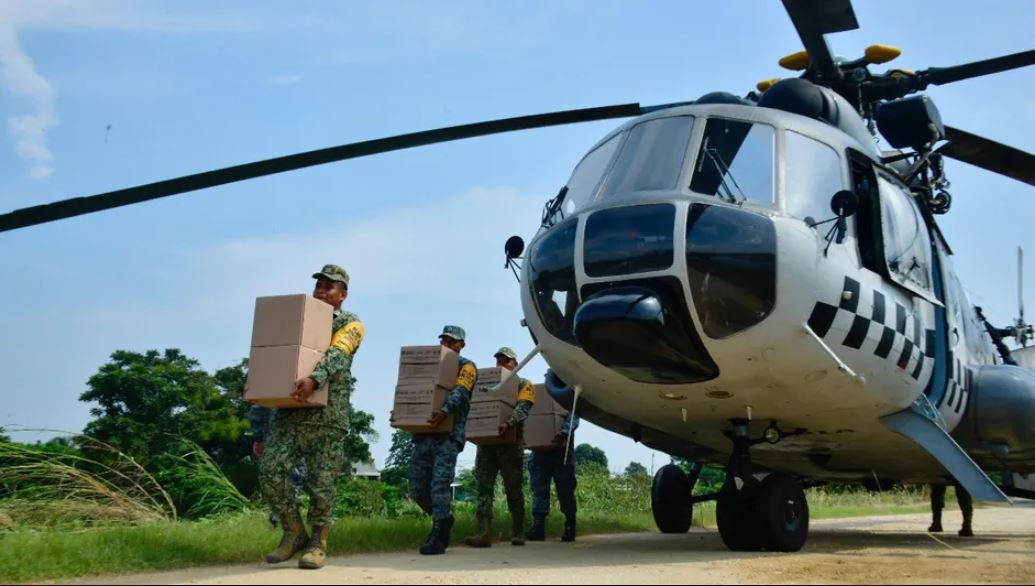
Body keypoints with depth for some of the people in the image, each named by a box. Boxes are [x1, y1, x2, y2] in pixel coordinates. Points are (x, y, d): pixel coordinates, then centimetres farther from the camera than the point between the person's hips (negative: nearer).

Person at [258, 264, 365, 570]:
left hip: (327, 412, -4)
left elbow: (336, 356, -16)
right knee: (271, 469, -9)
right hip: (290, 410, 4)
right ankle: (294, 533, 7)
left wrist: (314, 379, -36)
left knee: (322, 481, -2)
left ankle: (318, 544, 12)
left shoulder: (350, 324, 3)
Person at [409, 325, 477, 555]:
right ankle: (443, 518, 24)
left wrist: (445, 411, -34)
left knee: (440, 483, -13)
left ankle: (439, 534, -9)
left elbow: (460, 392, -15)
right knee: (417, 488, 5)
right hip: (424, 432, 7)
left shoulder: (466, 367, 4)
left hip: (449, 433, -6)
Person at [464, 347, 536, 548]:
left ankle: (518, 532, 12)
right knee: (484, 487, -5)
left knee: (514, 489, 2)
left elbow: (522, 408, -12)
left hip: (511, 443, -4)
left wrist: (508, 424, -30)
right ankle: (484, 533, -10)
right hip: (486, 442, 4)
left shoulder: (524, 385, 6)